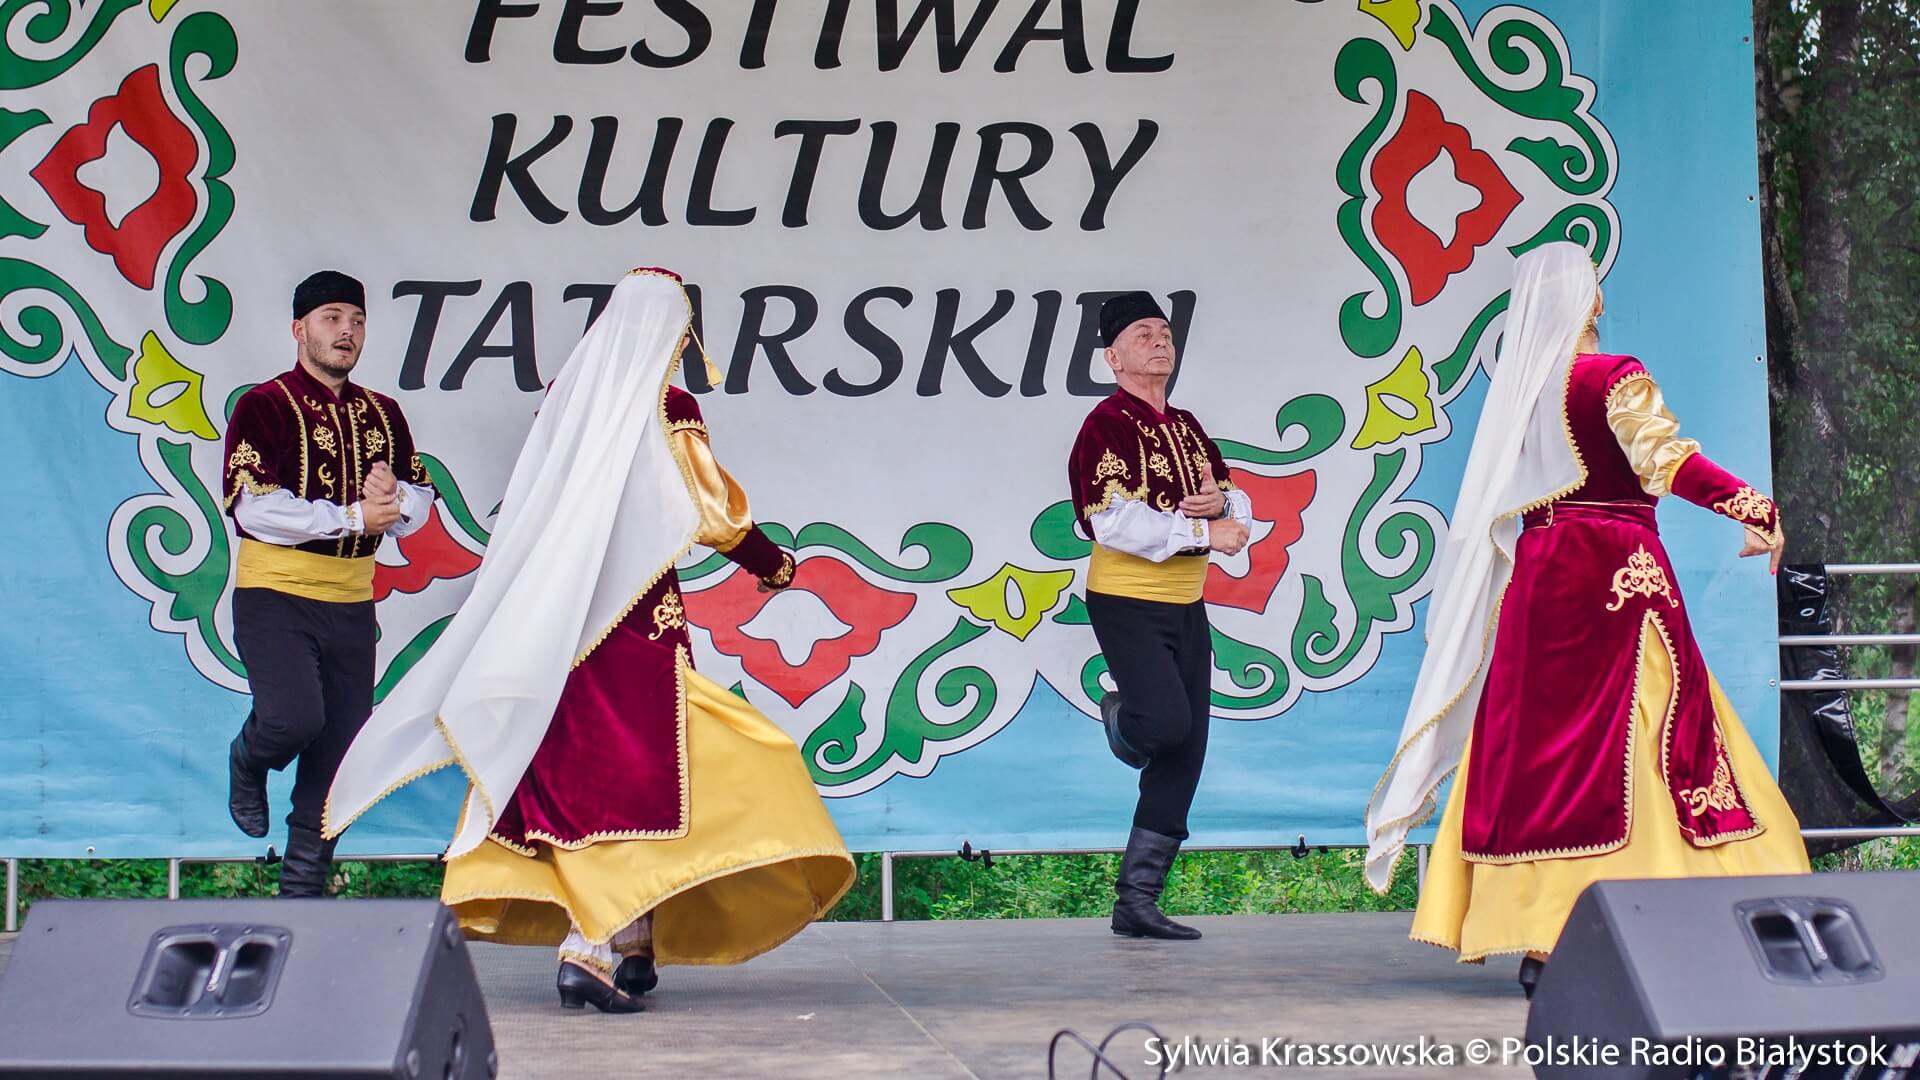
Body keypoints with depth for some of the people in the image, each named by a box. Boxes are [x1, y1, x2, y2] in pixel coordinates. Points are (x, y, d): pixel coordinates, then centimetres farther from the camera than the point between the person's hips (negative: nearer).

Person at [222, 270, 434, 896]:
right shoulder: (265, 406, -5)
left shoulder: (382, 415, 14)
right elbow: (254, 508, -15)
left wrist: (394, 498, -12)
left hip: (351, 603, 6)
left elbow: (419, 503, 12)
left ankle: (303, 892, 15)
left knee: (339, 751, 4)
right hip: (276, 594, -5)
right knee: (294, 718, -25)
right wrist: (352, 517, -15)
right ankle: (248, 762, 12)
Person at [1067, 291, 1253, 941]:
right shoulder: (1107, 424, -8)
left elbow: (1238, 509, 17)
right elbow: (1115, 521, -20)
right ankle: (1120, 716, 15)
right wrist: (1204, 533, -19)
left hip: (1186, 607, 8)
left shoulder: (1187, 428, 15)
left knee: (1184, 758, 3)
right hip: (1126, 602, -7)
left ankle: (1137, 902, 8)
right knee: (1168, 721, -24)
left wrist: (1220, 500, -7)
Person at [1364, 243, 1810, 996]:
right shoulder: (1613, 375, -7)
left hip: (1539, 575, 6)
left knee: (1537, 750, 6)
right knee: (1626, 753, -5)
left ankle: (1538, 944, 6)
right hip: (1617, 573, -6)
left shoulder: (1519, 382, 10)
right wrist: (1756, 510, -20)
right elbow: (1666, 460, -19)